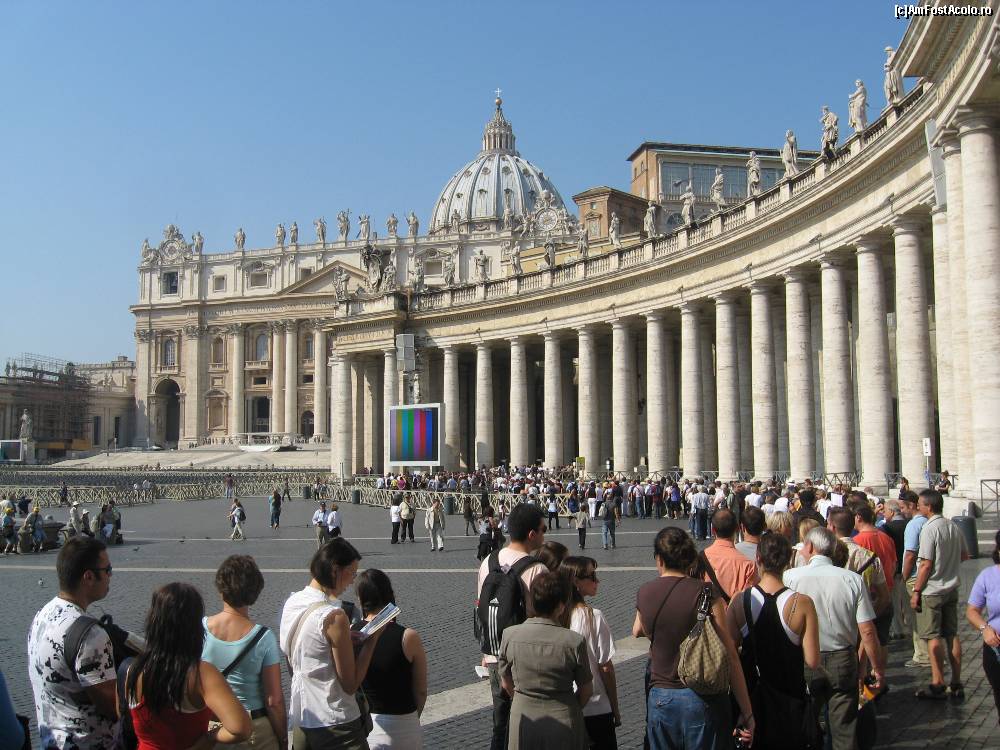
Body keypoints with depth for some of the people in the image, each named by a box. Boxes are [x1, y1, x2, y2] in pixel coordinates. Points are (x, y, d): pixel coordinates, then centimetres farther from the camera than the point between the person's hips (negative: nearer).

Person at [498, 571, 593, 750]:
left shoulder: (510, 635, -13)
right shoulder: (574, 641, -18)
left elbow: (506, 684, 0)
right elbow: (586, 690, -5)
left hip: (524, 721, 2)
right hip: (564, 724, -1)